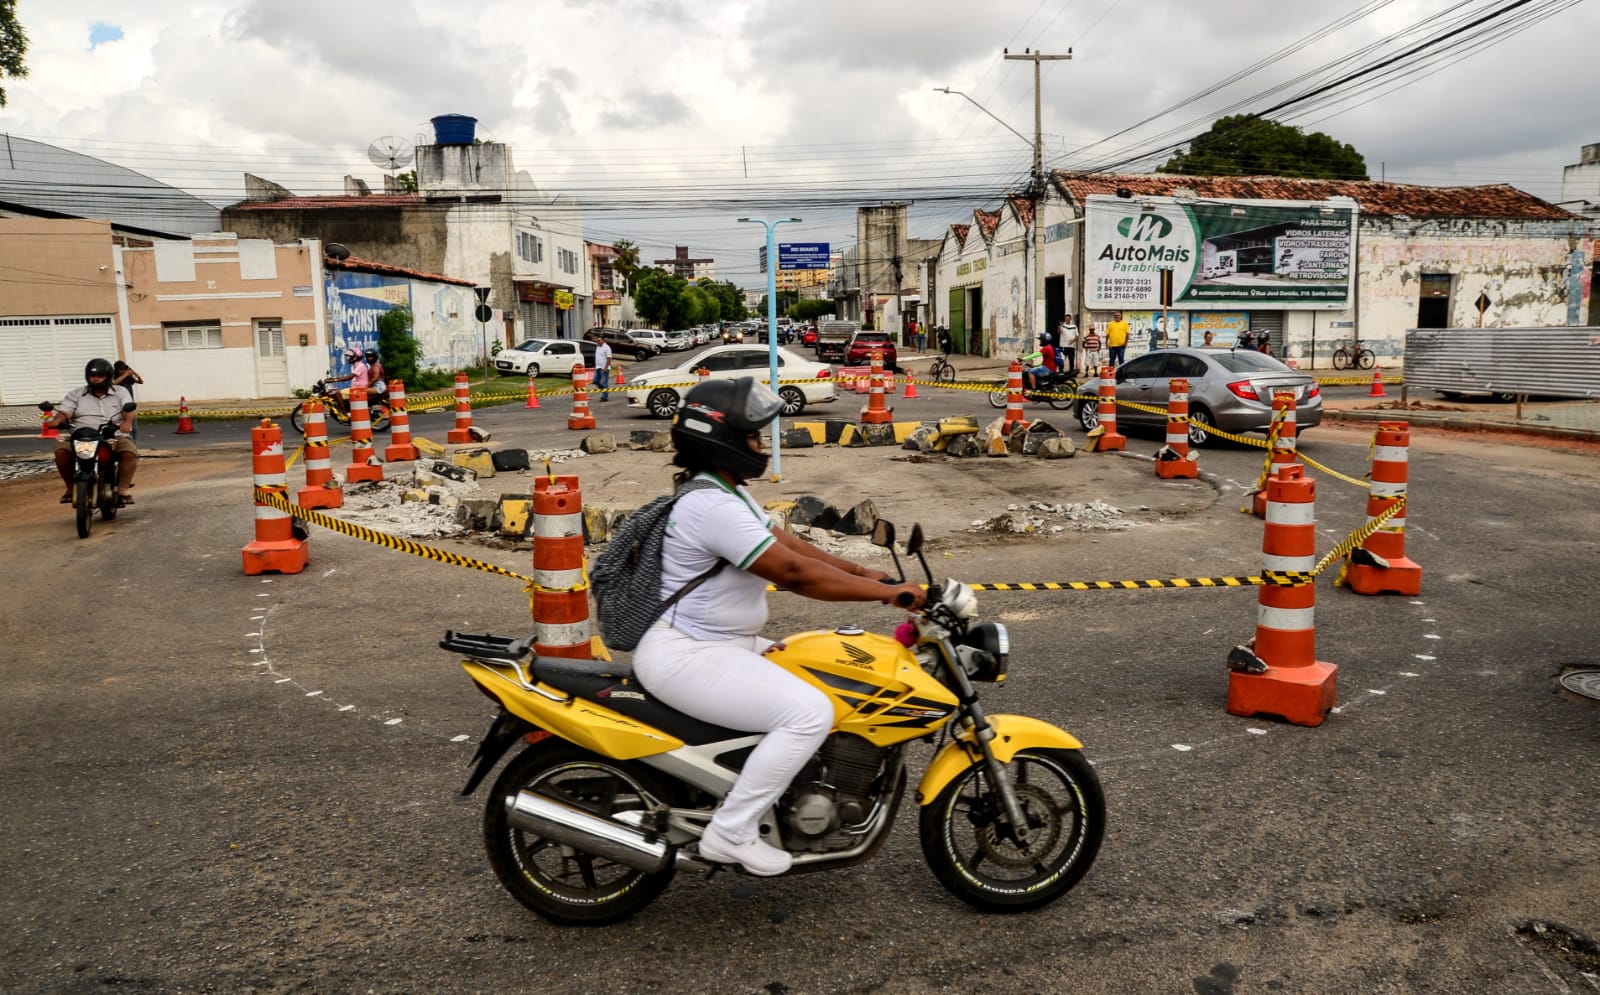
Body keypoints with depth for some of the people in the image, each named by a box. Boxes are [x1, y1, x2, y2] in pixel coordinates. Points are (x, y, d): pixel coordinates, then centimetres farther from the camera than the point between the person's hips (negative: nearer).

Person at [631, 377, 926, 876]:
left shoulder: (726, 493, 11)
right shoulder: (714, 506, -23)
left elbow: (787, 544, 12)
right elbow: (794, 572, -26)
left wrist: (864, 572, 3)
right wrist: (888, 593, -22)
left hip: (725, 644, 11)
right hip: (686, 657, -11)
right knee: (809, 712, -22)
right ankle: (730, 832, -11)